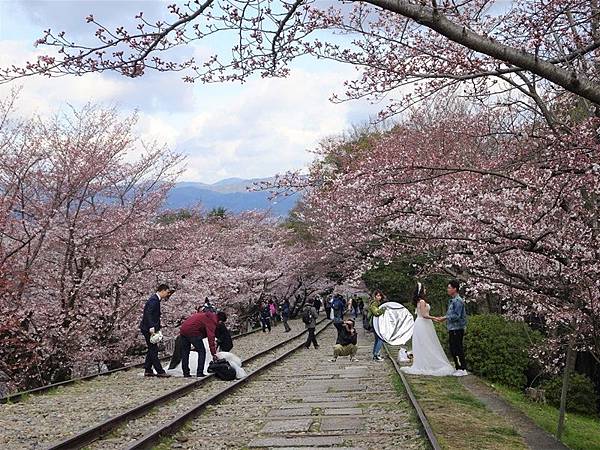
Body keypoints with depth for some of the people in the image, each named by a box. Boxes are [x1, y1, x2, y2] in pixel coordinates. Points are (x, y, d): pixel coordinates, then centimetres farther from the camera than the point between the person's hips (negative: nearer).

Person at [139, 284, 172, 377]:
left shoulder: (156, 299, 14)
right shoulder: (153, 300, -17)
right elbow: (148, 314, -27)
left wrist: (157, 328, 15)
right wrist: (151, 328, -34)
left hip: (150, 328, 11)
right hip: (148, 329, -11)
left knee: (152, 349, 14)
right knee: (153, 350, -6)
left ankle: (148, 370, 19)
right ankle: (160, 371, -4)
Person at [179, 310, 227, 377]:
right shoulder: (211, 321, -9)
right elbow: (211, 337, -17)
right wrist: (213, 353, -18)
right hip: (192, 332, -9)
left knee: (185, 352, 15)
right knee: (202, 351, 0)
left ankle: (186, 373, 18)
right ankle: (200, 373, -3)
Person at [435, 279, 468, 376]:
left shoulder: (458, 301, -15)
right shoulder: (451, 300, 16)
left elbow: (456, 316, -21)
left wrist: (444, 318, -19)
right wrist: (442, 318, 15)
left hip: (457, 329, -10)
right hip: (452, 329, 10)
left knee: (458, 349, -6)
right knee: (453, 350, 13)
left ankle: (463, 369, -2)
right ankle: (458, 368, 21)